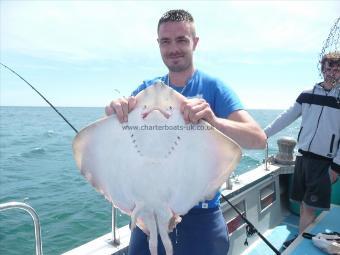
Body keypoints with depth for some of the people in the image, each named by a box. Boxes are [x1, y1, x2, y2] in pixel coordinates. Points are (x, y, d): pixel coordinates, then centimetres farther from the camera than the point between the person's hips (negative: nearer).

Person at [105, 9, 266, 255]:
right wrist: (114, 113, -27)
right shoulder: (146, 89, 1)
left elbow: (259, 139, -20)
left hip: (200, 214, -2)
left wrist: (214, 121, -38)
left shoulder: (213, 87, -9)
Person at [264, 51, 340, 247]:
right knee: (303, 204, 11)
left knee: (309, 208, -3)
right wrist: (263, 134, 6)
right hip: (303, 156, 3)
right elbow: (286, 118, 9)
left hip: (324, 162, -3)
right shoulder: (307, 94, 6)